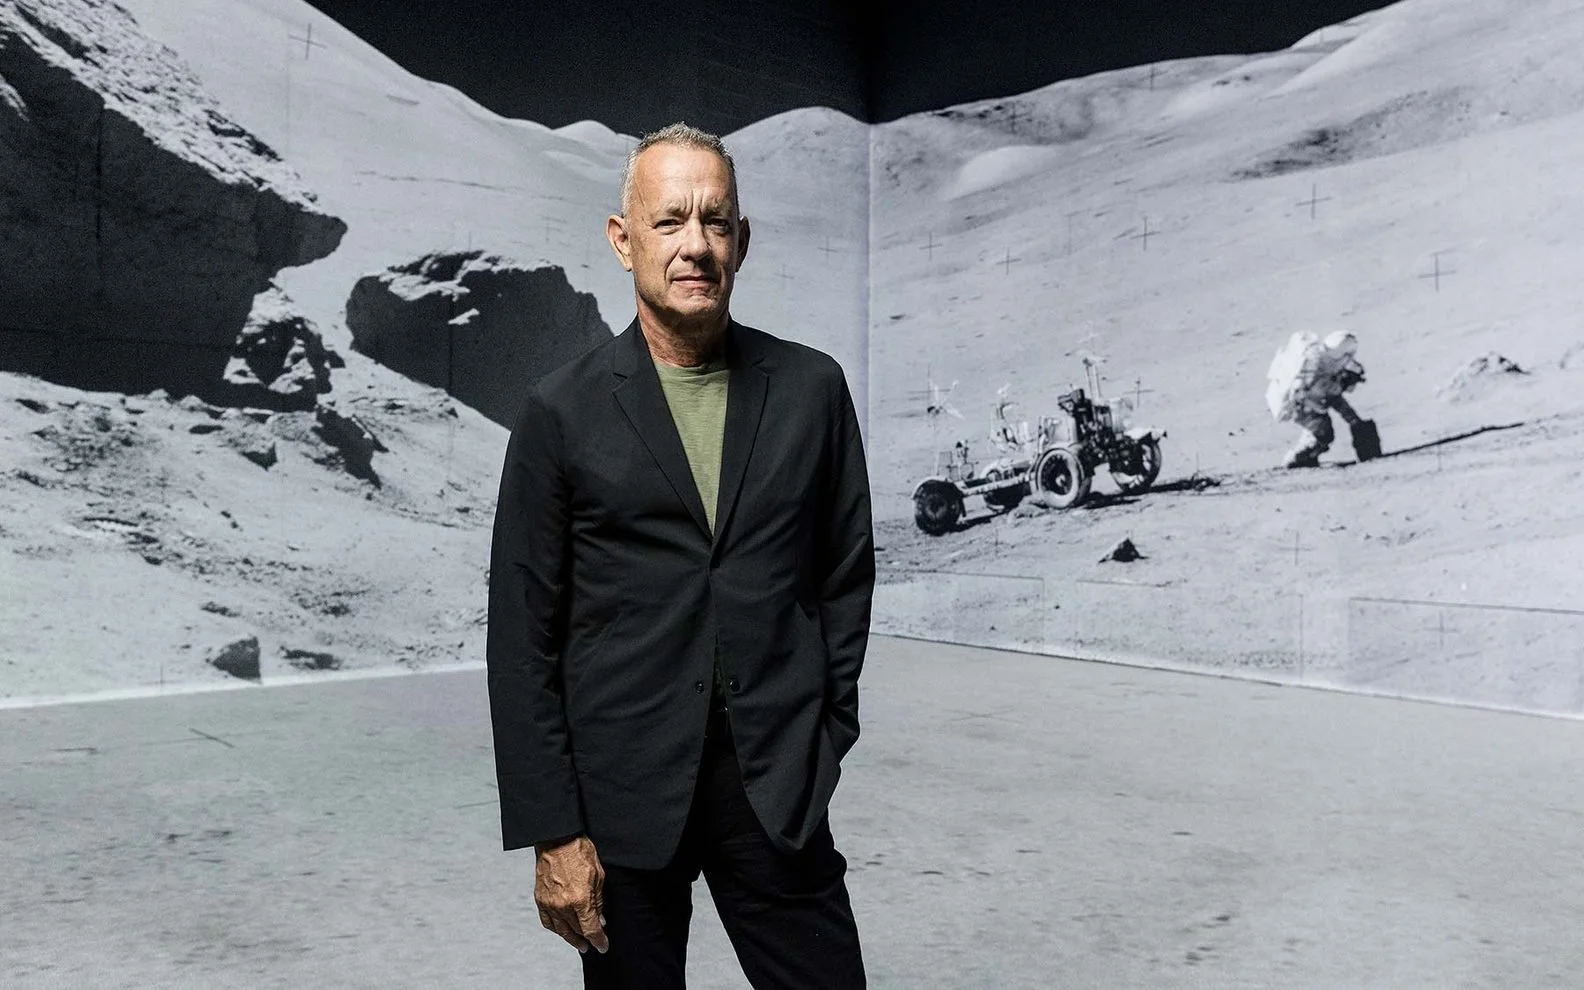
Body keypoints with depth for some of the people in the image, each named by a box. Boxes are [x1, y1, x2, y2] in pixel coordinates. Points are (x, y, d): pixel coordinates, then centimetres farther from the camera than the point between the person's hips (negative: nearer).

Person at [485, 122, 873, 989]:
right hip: (622, 790, -1)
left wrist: (826, 736, 4)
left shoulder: (812, 387, 2)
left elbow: (846, 570, 8)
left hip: (779, 786, 1)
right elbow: (523, 633, -3)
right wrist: (550, 830, -5)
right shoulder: (561, 410, -3)